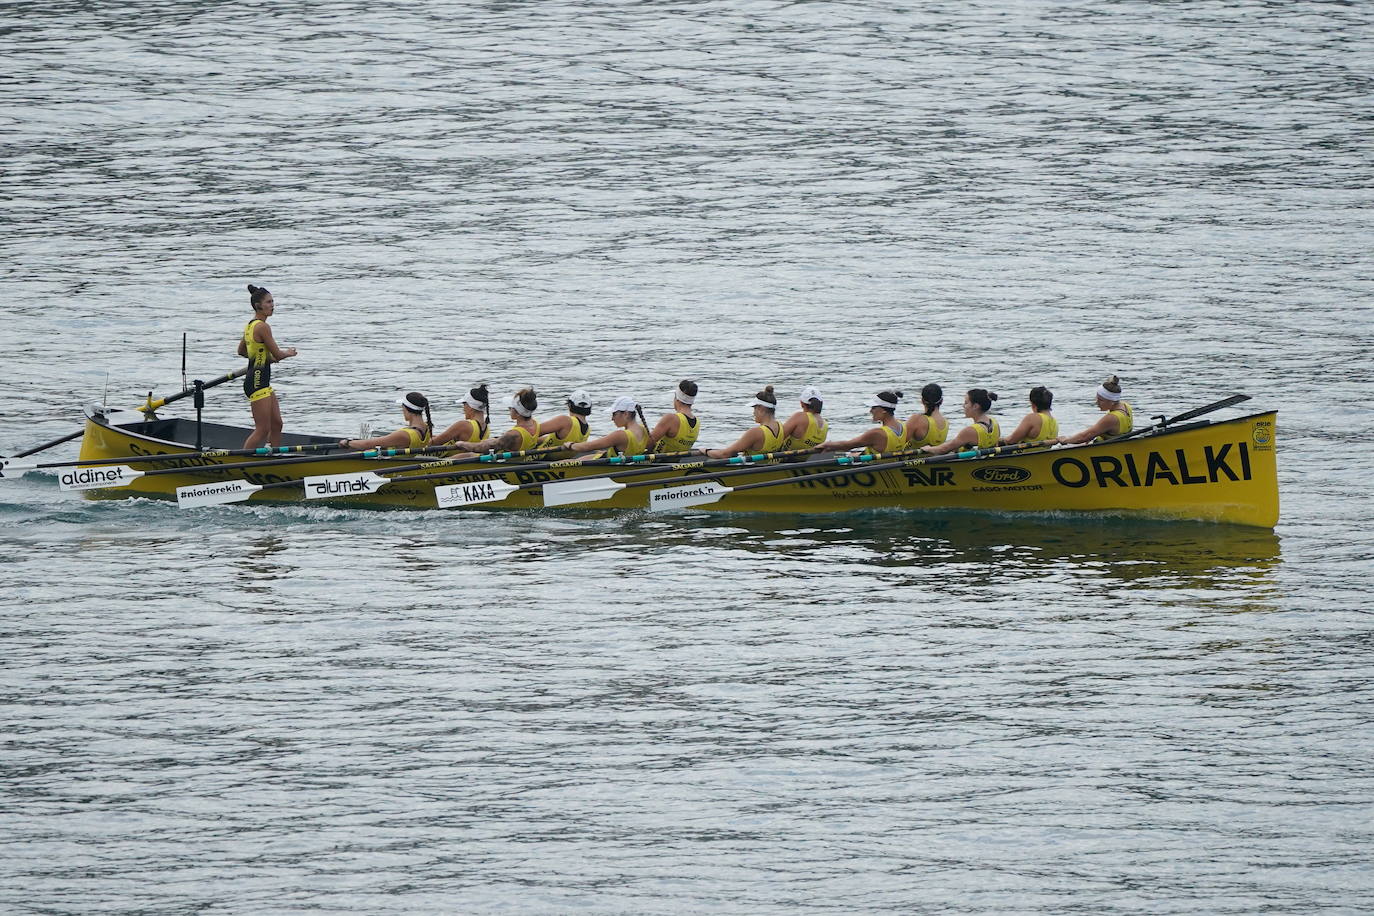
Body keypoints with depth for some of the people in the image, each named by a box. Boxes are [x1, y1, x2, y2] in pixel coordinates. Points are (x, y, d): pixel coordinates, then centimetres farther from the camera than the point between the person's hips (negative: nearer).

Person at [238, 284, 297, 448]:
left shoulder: (249, 325, 12)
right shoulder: (262, 327, -17)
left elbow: (241, 351, 25)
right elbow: (277, 355, -16)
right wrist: (288, 353, 6)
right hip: (258, 381, -10)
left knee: (276, 424, 13)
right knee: (262, 430, -6)